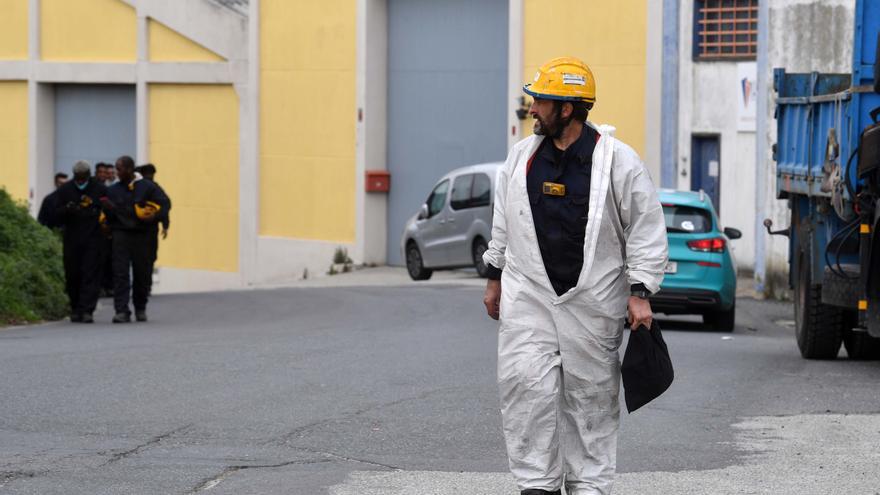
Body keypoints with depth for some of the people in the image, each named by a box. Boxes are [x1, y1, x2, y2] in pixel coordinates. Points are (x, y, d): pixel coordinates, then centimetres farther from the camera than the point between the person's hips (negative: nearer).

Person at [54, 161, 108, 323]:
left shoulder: (100, 189, 4)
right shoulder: (65, 190, 7)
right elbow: (59, 217, 4)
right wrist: (67, 209, -16)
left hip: (93, 238, -2)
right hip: (72, 240, 2)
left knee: (91, 275, -10)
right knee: (72, 275, 4)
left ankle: (87, 310, -13)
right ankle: (75, 308, 20)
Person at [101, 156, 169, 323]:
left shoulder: (147, 187, 1)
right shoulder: (113, 190, 9)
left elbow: (164, 203, 1)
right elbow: (109, 215, 10)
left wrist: (154, 216, -16)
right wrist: (109, 208, -12)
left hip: (141, 235, -1)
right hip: (121, 234, 1)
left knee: (142, 274, 9)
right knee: (120, 273, -11)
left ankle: (140, 308, 28)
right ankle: (122, 311, -14)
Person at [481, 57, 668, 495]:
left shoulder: (617, 161, -7)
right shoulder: (522, 156, 6)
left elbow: (646, 229, -3)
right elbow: (504, 223, 18)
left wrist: (639, 293, -7)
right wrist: (494, 278, 20)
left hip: (592, 301, -3)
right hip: (528, 297, 3)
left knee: (590, 395, 5)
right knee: (527, 385, -9)